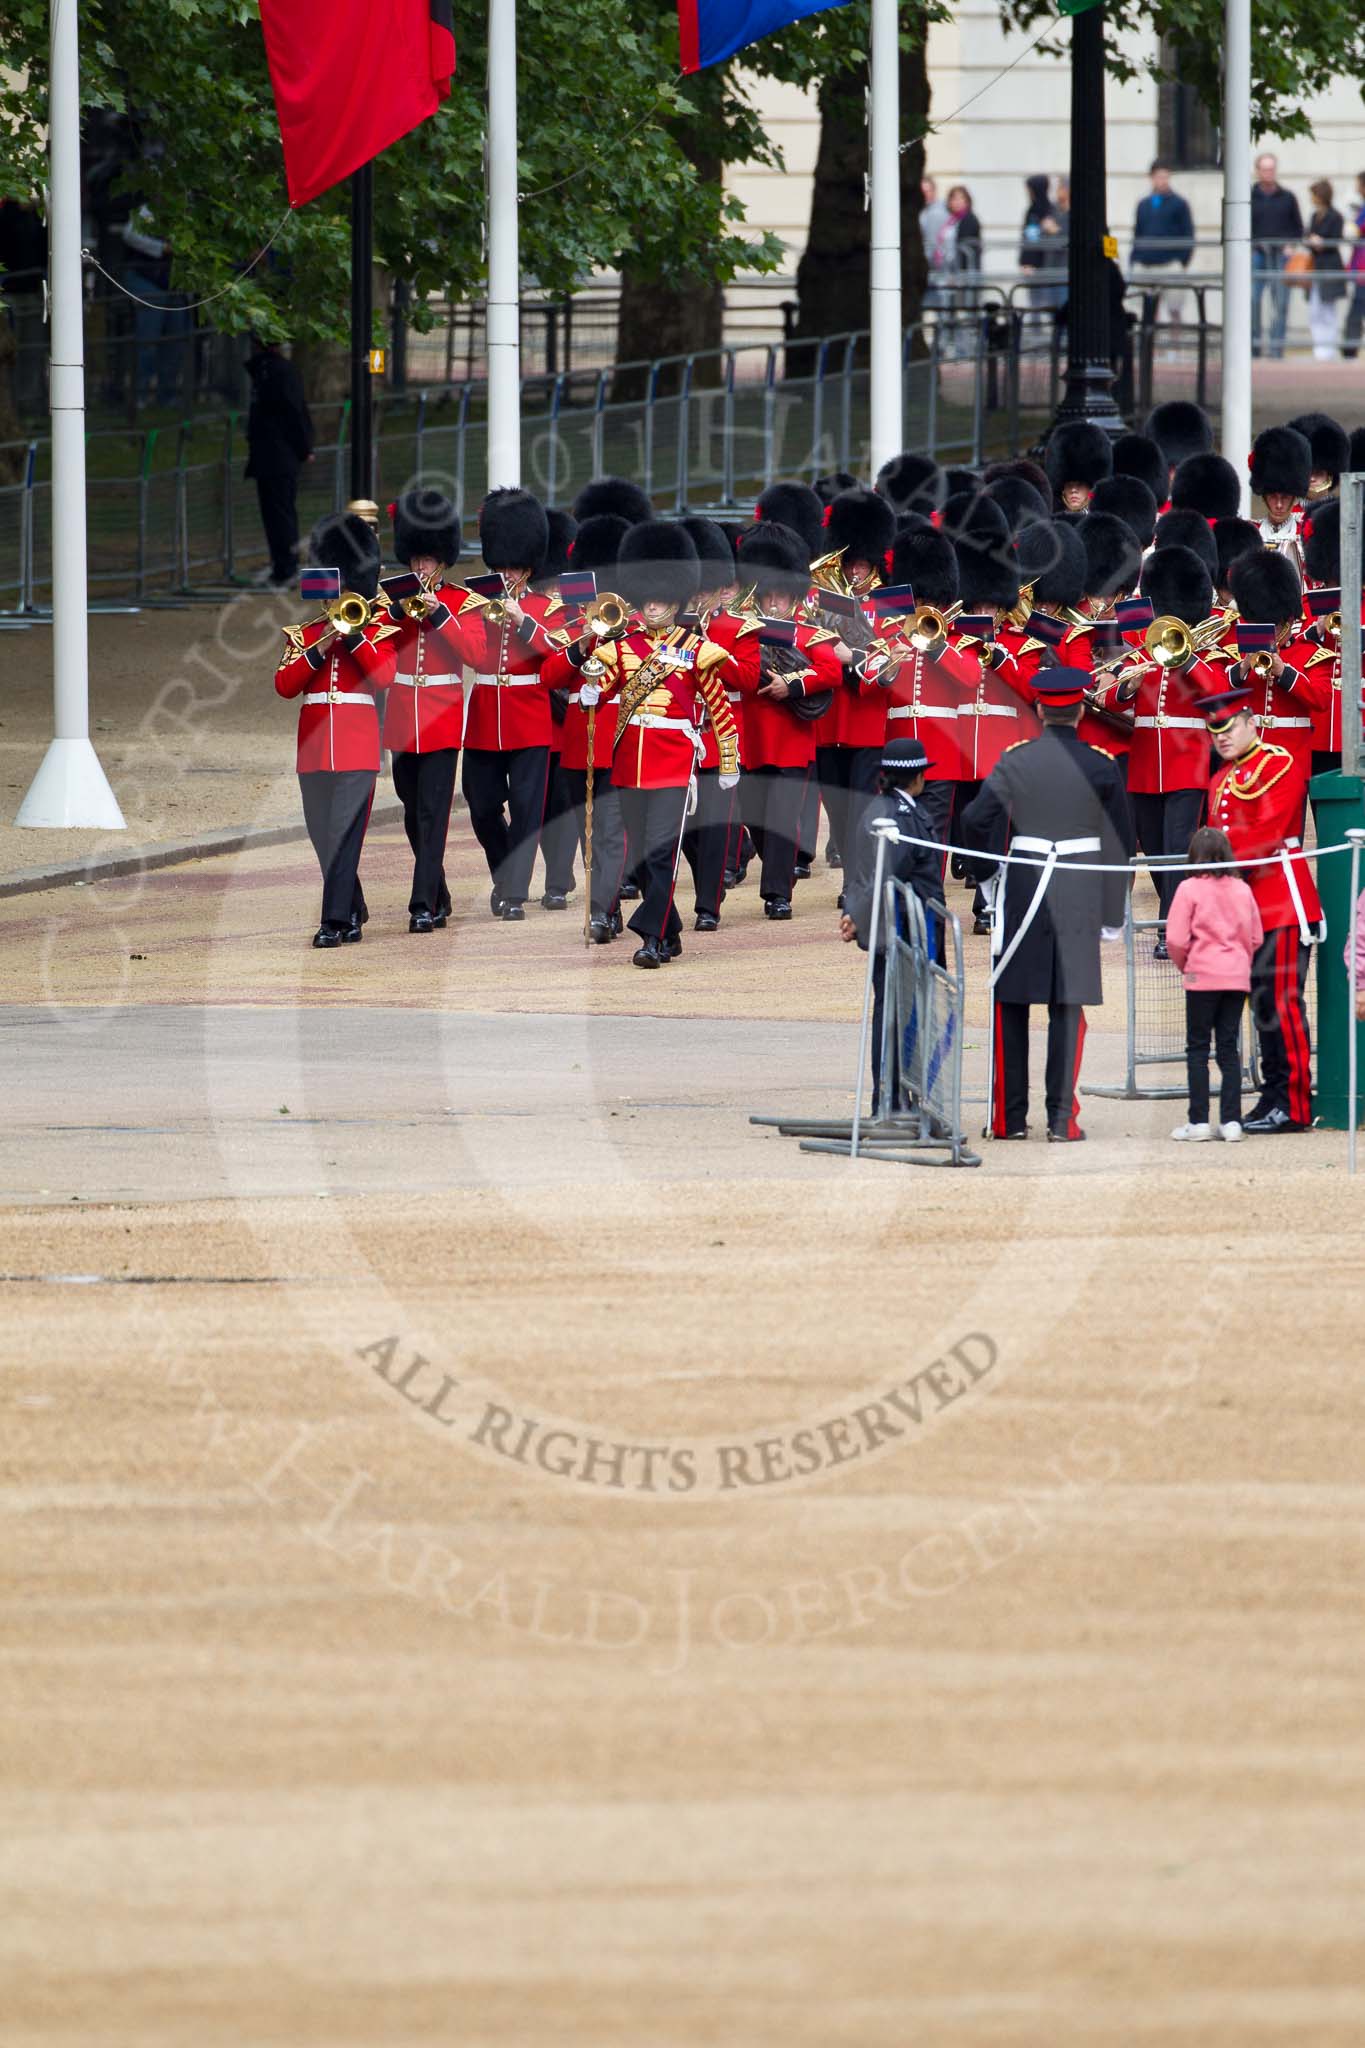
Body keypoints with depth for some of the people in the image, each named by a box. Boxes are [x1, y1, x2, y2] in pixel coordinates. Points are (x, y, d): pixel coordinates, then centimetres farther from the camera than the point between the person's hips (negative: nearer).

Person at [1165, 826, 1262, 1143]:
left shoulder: (1189, 889, -8)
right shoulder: (1242, 890, 4)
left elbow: (1176, 940, -11)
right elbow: (1255, 938, 8)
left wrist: (1183, 965, 8)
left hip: (1202, 975, -4)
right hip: (1237, 977, 4)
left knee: (1197, 1049, 3)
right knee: (1229, 1050, 9)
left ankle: (1198, 1122, 1)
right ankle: (1231, 1121, 6)